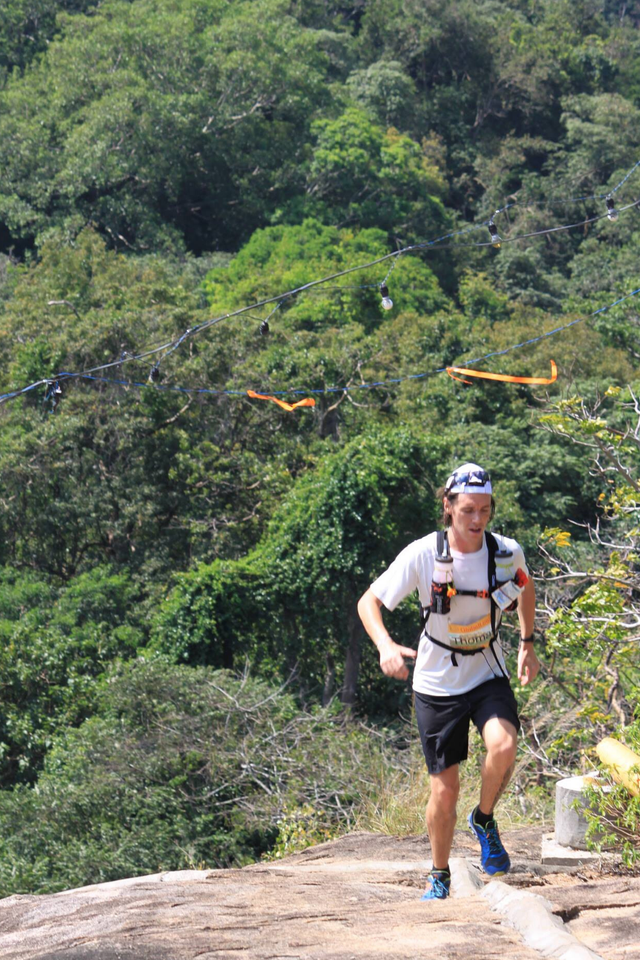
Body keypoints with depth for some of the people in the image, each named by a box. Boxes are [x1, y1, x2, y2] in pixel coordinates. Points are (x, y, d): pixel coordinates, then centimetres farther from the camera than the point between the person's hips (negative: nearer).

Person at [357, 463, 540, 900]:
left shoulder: (507, 553, -10)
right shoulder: (423, 555, -18)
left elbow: (526, 586, 14)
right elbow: (369, 602, -12)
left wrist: (528, 644, 8)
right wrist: (385, 645, -30)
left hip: (488, 675, 1)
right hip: (437, 684, -1)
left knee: (504, 747, -28)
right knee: (445, 789, 2)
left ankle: (485, 820, 3)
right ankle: (439, 875, 26)